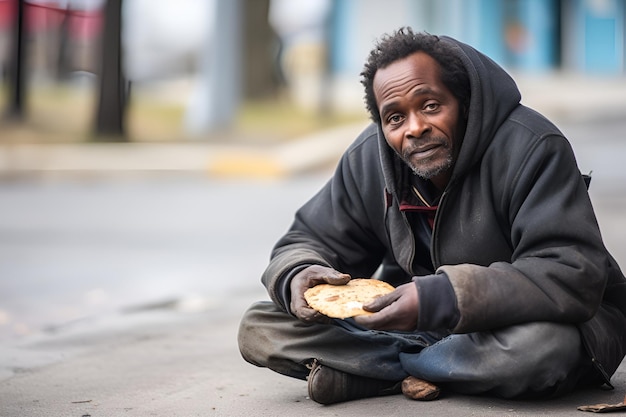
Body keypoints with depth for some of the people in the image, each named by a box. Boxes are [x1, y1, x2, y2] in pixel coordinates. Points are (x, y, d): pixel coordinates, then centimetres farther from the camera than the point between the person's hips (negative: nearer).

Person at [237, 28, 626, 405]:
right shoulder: (368, 159, -4)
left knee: (542, 347, -44)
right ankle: (425, 374, -15)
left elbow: (575, 276, -30)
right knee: (258, 330, -8)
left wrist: (441, 298, -40)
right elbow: (309, 242, 5)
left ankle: (359, 374, -18)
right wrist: (298, 277, -22)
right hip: (426, 328, 4)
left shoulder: (533, 148, -21)